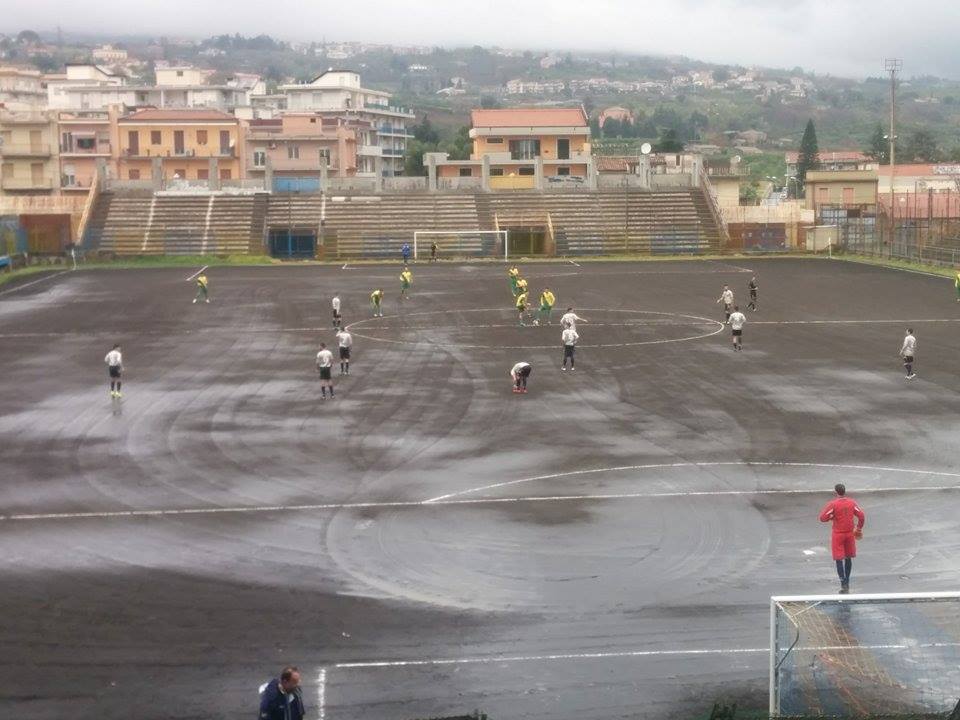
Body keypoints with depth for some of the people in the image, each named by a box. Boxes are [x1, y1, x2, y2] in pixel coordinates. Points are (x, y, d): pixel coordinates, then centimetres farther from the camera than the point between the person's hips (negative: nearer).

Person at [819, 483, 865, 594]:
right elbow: (862, 517, 0)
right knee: (848, 558, 17)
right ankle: (847, 582, 27)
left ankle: (843, 584, -9)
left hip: (838, 535, -4)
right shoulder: (852, 503, -2)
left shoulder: (833, 504, -14)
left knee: (839, 559, 0)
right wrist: (859, 529, 13)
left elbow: (822, 518, -17)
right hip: (850, 533, 4)